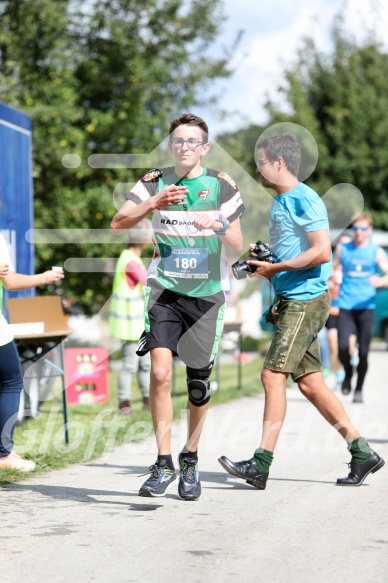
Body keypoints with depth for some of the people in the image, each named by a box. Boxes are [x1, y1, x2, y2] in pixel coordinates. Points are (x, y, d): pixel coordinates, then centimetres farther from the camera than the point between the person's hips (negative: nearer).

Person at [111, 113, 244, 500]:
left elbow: (237, 247, -1)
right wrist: (153, 203, -17)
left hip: (207, 293, 0)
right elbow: (118, 224, -3)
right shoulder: (155, 182, 4)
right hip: (165, 290, 0)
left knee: (199, 382, 6)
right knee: (160, 371, -17)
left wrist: (220, 226, -23)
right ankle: (163, 464, -10)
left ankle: (190, 461, 27)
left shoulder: (221, 185, 0)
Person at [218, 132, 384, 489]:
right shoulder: (281, 202, 18)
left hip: (305, 300, -10)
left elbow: (321, 252, -20)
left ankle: (261, 466, -12)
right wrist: (262, 260, 10)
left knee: (273, 376, -13)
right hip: (293, 301, 10)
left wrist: (275, 268, -16)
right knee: (309, 382, 8)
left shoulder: (303, 200, -12)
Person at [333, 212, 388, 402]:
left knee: (363, 351, -2)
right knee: (342, 347, -14)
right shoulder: (343, 249, 8)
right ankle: (348, 373, 17)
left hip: (366, 307, -1)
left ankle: (359, 389, 16)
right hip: (345, 306, 1)